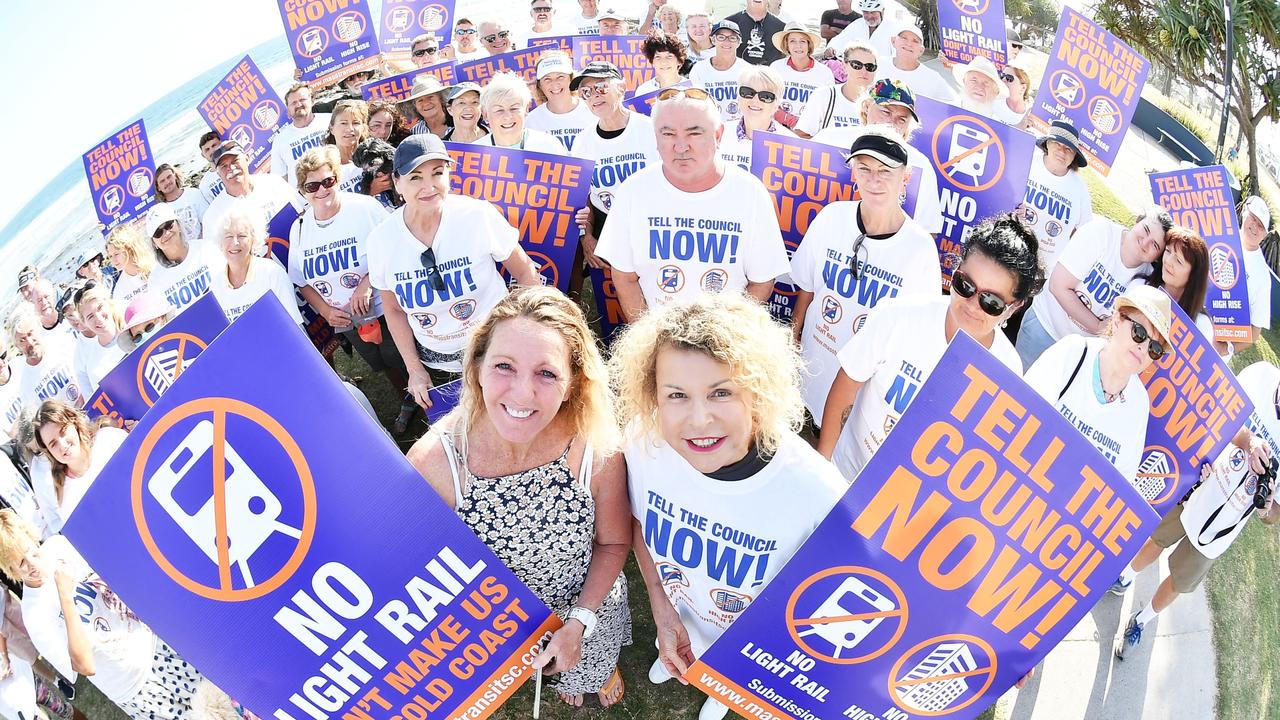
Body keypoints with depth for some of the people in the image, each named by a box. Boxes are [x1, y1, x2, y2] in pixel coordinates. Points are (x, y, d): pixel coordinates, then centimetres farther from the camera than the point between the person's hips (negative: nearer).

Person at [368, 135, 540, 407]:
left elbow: (525, 273, -6)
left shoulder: (478, 216, -20)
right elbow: (394, 310, 2)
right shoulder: (381, 239, -12)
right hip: (435, 361, 2)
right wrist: (414, 369, 1)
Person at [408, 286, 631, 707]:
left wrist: (579, 622, -19)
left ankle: (602, 671, 69)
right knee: (560, 671, 34)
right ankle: (567, 676, 70)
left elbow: (613, 543, -13)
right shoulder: (432, 462, -35)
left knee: (595, 666, 33)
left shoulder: (598, 453, -32)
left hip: (590, 605, 0)